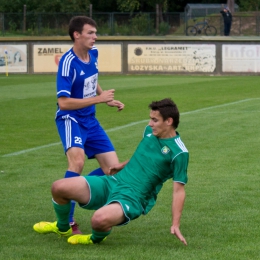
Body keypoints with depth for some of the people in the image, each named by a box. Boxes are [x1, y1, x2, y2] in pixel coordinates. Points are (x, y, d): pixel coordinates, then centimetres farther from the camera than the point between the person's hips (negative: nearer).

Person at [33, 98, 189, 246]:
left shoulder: (179, 153, -15)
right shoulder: (150, 131, 6)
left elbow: (179, 190, -14)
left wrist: (176, 225, -17)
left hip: (132, 198, -7)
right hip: (112, 183, 7)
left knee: (100, 220, -39)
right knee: (59, 187, -4)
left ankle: (96, 238, 2)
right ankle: (62, 228, 27)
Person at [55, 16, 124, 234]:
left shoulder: (93, 53, 2)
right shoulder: (68, 62, -21)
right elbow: (63, 102, -26)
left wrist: (108, 100, 12)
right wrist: (98, 99, -24)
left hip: (90, 121, 8)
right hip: (70, 119, -8)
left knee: (113, 168, 3)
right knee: (78, 160, -32)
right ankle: (67, 220, -24)